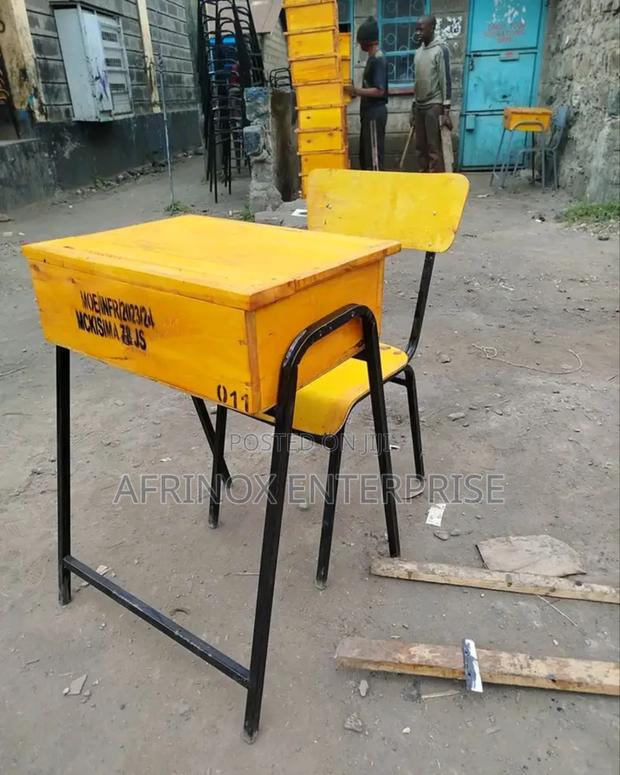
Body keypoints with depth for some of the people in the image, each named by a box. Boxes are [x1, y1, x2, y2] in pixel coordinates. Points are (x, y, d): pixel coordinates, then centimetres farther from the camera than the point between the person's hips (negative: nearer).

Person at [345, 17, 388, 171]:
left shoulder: (378, 59, -14)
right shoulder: (372, 58, 16)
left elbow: (379, 90, -21)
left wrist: (356, 91, -20)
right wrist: (356, 91, 13)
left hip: (375, 113, -10)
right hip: (369, 112, 10)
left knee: (374, 156, -7)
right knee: (365, 155, 13)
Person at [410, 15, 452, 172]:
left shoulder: (440, 49, -7)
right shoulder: (418, 51, 14)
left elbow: (445, 80, -11)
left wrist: (446, 111, -16)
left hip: (434, 106, -7)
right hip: (419, 106, 7)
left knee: (434, 149, -9)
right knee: (420, 147, 8)